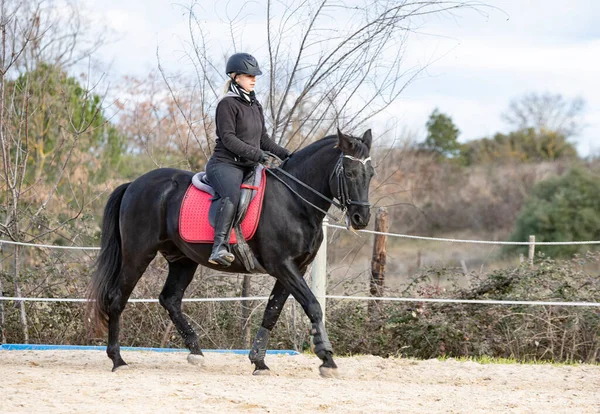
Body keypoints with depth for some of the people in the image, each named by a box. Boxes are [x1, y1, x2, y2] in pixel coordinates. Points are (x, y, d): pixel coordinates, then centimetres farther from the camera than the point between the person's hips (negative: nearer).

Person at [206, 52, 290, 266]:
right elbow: (228, 138, -15)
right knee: (232, 196, -36)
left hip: (249, 167, 9)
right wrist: (256, 153, -23)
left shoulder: (255, 105, 20)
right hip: (225, 163, -9)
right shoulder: (227, 104, -6)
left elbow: (263, 138, 23)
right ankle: (220, 247, -49)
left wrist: (283, 153, 7)